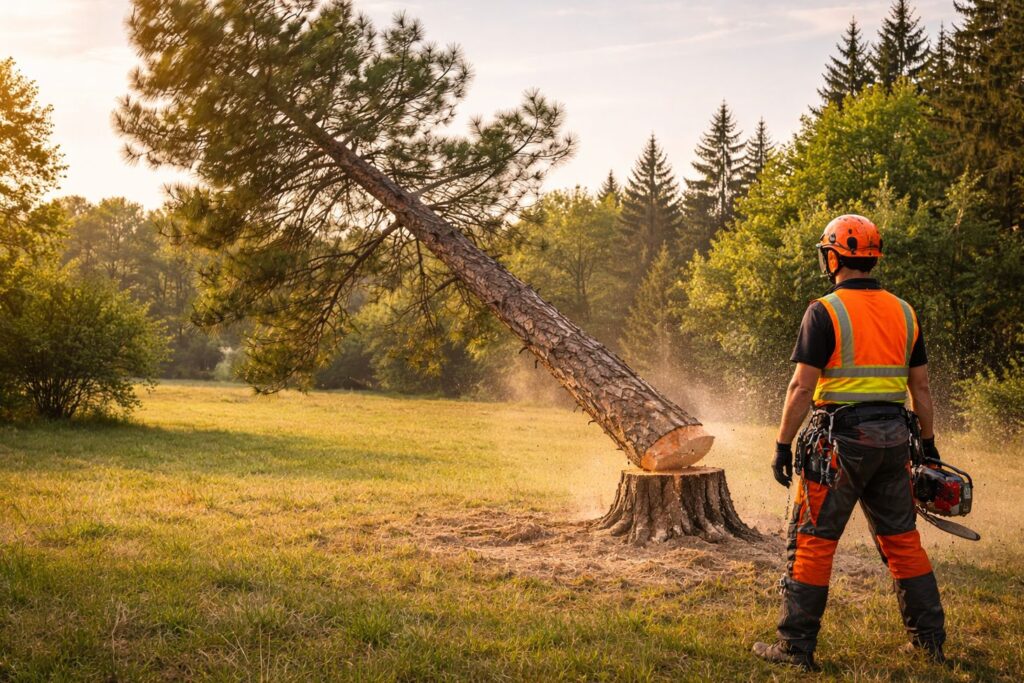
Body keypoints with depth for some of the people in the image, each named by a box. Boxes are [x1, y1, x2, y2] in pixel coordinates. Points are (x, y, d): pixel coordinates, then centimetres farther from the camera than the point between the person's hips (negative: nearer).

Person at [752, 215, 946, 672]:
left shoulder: (825, 312, -10)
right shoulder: (904, 313, 8)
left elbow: (802, 387, -13)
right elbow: (920, 387, 12)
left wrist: (782, 445, -6)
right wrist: (929, 445, 21)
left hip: (841, 439, -6)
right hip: (893, 439, 6)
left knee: (812, 542, 1)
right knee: (902, 540, 16)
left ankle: (796, 646, 3)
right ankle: (930, 641, 23)